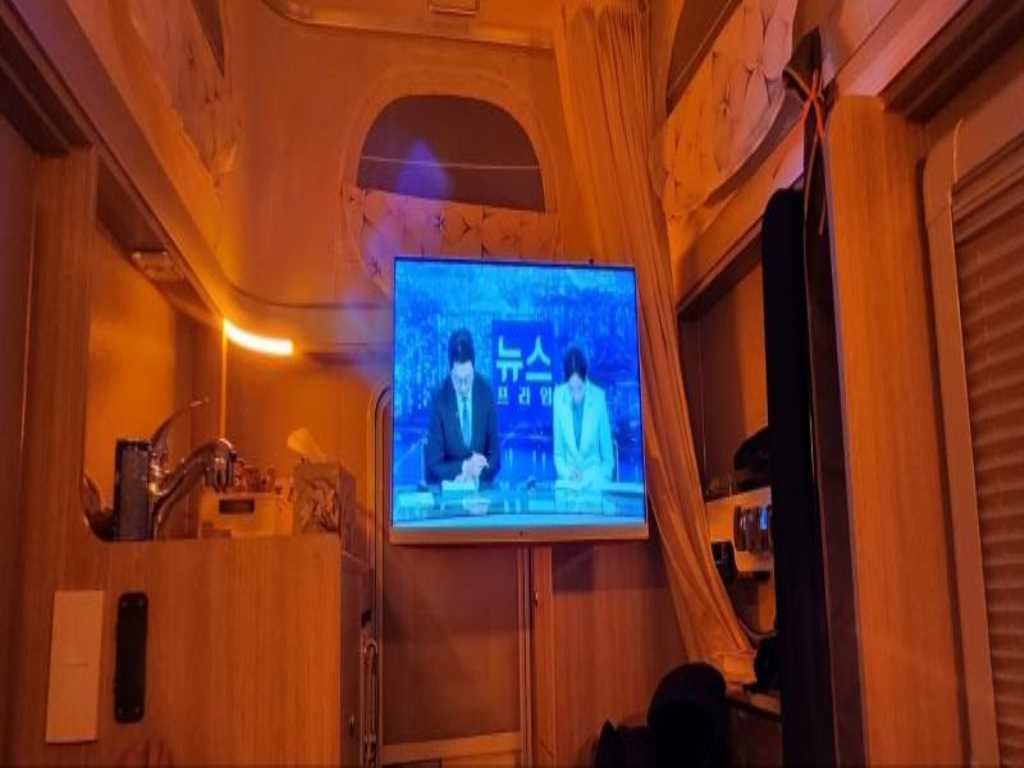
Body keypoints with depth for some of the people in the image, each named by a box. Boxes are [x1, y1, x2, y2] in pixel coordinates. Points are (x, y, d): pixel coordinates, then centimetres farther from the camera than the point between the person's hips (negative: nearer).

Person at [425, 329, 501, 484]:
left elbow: (495, 455, 1)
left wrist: (478, 471, -17)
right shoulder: (439, 399, -11)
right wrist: (464, 468, -21)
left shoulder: (486, 392, -4)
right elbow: (434, 464, -7)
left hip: (480, 483, 2)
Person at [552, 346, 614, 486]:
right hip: (568, 481, 1)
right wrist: (566, 473, -12)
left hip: (594, 479, -1)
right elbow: (558, 451, 4)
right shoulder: (559, 396, -6)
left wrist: (601, 478, -13)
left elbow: (607, 455, -1)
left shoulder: (599, 397, -12)